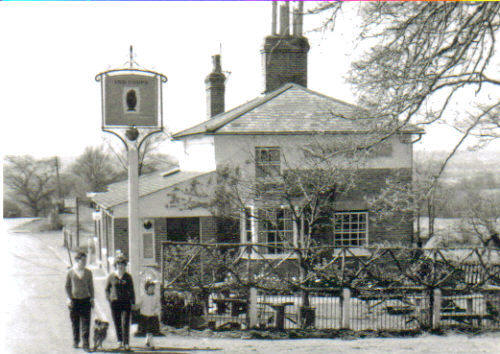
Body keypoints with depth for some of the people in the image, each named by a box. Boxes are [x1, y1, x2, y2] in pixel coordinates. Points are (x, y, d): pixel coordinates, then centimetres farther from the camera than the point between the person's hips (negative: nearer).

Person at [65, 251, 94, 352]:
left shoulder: (88, 272, 6)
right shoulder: (70, 272, 1)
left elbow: (91, 286, 12)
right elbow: (67, 286, 6)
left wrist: (92, 298, 5)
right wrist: (69, 298, -3)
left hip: (85, 299, 1)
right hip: (74, 300, 0)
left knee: (86, 323, -6)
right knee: (75, 322, 8)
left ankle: (85, 343, -6)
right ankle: (75, 341, 25)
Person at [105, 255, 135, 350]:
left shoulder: (128, 277, 5)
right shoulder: (111, 276, 4)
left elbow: (131, 290, 9)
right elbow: (107, 289, 14)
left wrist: (133, 302, 4)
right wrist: (109, 299, 2)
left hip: (126, 302, -1)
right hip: (115, 302, 1)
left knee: (126, 323, -7)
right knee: (117, 323, 5)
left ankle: (126, 343, -7)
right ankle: (119, 340, 22)